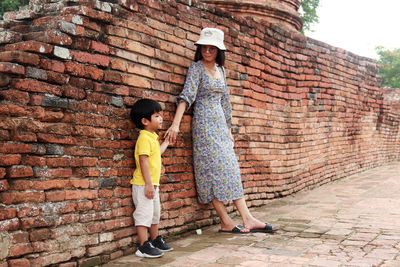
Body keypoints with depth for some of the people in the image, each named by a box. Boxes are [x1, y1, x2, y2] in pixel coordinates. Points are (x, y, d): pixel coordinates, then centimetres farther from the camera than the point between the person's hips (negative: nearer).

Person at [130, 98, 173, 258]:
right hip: (143, 184, -10)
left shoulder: (152, 137, 13)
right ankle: (143, 247, 0)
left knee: (155, 214, 19)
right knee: (144, 214, -5)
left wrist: (166, 142, 39)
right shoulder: (144, 138, -18)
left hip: (152, 184, 10)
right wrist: (148, 184, -26)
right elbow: (143, 161, -24)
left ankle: (156, 241, 31)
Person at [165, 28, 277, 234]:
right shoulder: (196, 67, -5)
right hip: (204, 123, -7)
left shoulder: (220, 70, 15)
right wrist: (175, 124, -29)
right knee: (214, 170, -7)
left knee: (231, 170, 3)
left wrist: (228, 130, 20)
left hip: (220, 124, 7)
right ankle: (226, 222, -4)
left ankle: (248, 219, 4)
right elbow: (187, 95, -18)